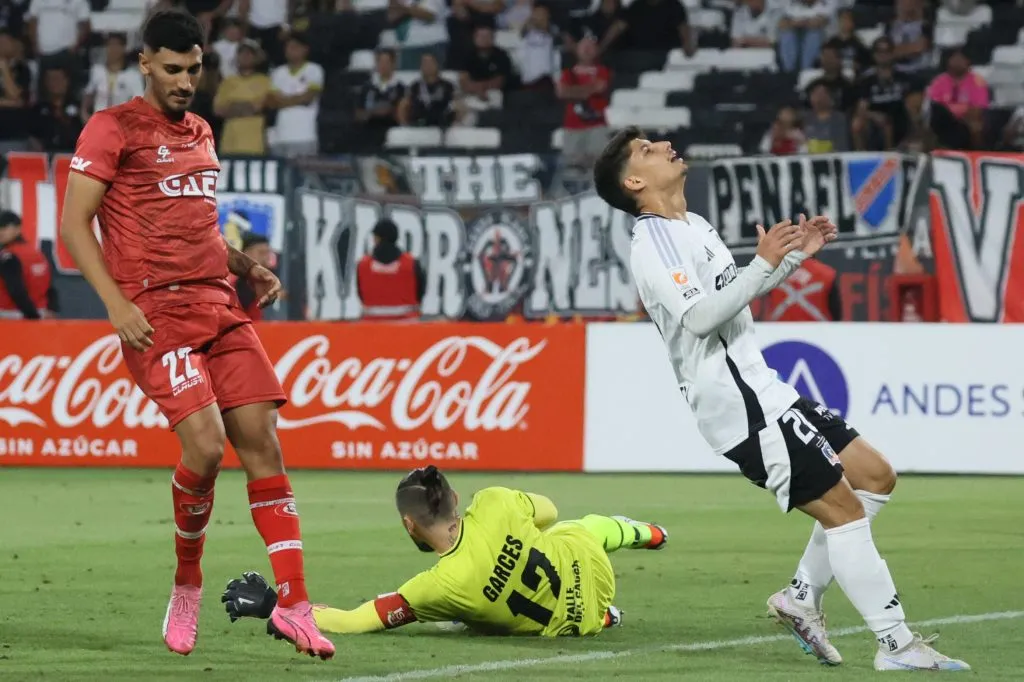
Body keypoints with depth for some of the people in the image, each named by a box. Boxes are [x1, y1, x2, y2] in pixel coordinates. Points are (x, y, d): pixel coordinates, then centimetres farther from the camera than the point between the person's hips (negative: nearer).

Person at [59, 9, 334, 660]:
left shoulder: (201, 134, 20)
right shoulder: (113, 128, -1)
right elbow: (74, 223, -5)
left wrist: (246, 266, 13)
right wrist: (116, 303, -16)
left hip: (220, 308, 7)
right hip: (156, 314, -6)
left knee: (262, 441, -5)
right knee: (205, 447, -19)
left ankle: (294, 605, -6)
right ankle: (187, 586, 6)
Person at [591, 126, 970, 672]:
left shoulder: (693, 226, 18)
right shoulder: (652, 244, -12)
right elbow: (698, 317, -24)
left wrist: (794, 255, 17)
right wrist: (764, 263, -26)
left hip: (758, 387, 10)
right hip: (740, 406, -10)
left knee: (874, 476, 10)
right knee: (842, 508, -12)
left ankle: (802, 596, 13)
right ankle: (896, 645, -10)